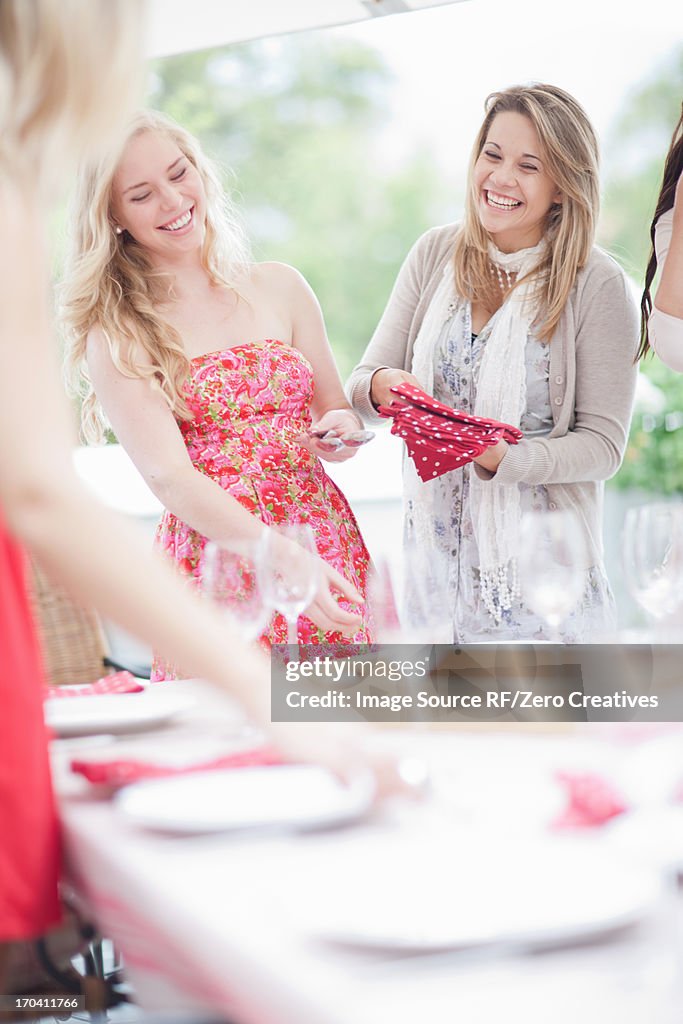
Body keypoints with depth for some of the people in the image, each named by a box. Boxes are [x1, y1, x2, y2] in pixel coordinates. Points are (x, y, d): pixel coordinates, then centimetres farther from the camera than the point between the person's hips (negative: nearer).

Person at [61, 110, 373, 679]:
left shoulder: (279, 286, 9)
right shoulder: (115, 334, -3)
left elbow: (341, 413, 18)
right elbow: (170, 478, -12)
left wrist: (340, 430, -7)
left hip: (330, 547, 3)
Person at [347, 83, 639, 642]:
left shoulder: (596, 285, -10)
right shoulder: (436, 254, 2)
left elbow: (603, 445, -10)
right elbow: (359, 382, 5)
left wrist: (497, 458, -25)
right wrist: (381, 387, -19)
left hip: (539, 558, -3)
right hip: (435, 548, 3)